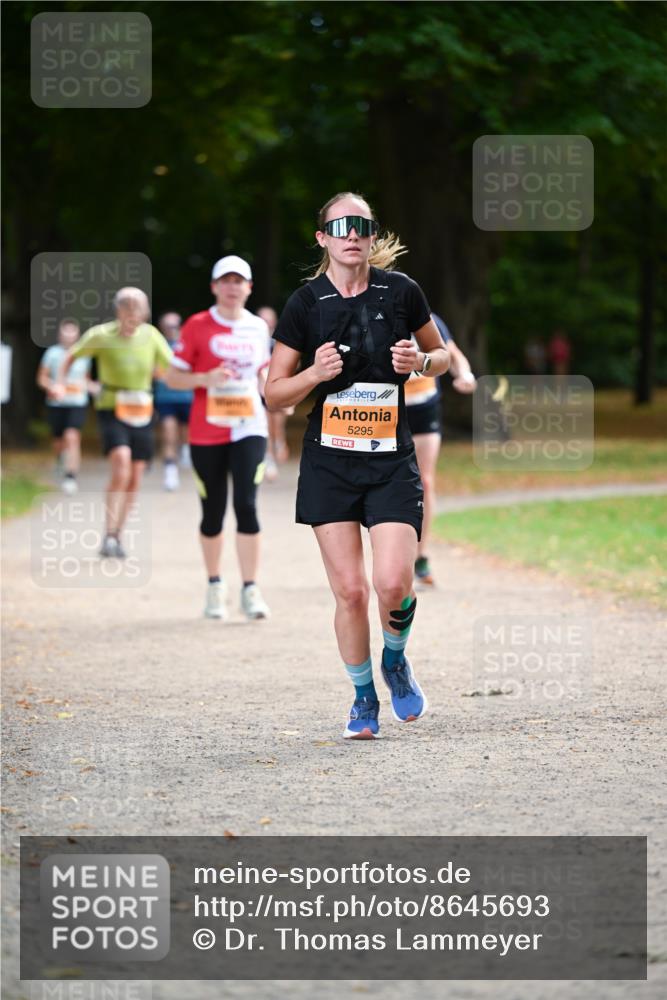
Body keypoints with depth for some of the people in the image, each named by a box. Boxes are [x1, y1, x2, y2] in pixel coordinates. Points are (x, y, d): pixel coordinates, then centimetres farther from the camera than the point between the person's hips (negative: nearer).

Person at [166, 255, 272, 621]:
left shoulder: (258, 327, 9)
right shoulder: (197, 326, -2)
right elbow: (173, 377, -1)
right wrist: (207, 378, -18)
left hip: (248, 429, 1)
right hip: (206, 433, -1)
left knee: (247, 505, -13)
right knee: (213, 512, 6)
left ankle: (250, 590, -11)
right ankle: (214, 587, 24)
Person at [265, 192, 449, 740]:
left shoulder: (401, 291, 0)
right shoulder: (305, 303, -2)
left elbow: (442, 355, 15)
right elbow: (273, 393, 2)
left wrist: (422, 362, -8)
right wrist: (315, 373, -16)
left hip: (392, 462, 0)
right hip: (329, 463, 0)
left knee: (393, 583, -14)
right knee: (350, 589, -4)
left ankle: (395, 661, 17)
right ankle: (364, 696, 17)